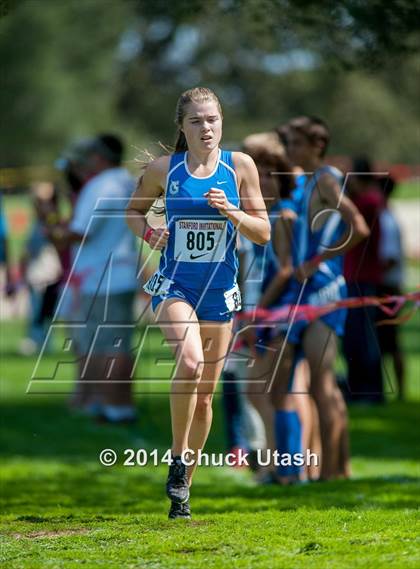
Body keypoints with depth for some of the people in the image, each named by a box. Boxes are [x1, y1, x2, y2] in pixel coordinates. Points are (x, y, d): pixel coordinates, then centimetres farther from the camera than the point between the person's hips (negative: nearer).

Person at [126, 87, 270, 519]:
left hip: (219, 291, 2)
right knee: (190, 362, -29)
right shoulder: (163, 169, -2)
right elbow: (134, 211, 14)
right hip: (174, 285, -2)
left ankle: (183, 485, 24)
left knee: (204, 396, 8)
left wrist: (231, 212, -16)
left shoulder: (240, 166, -1)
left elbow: (263, 233, 2)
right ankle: (177, 460, -13)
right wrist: (149, 234, -6)